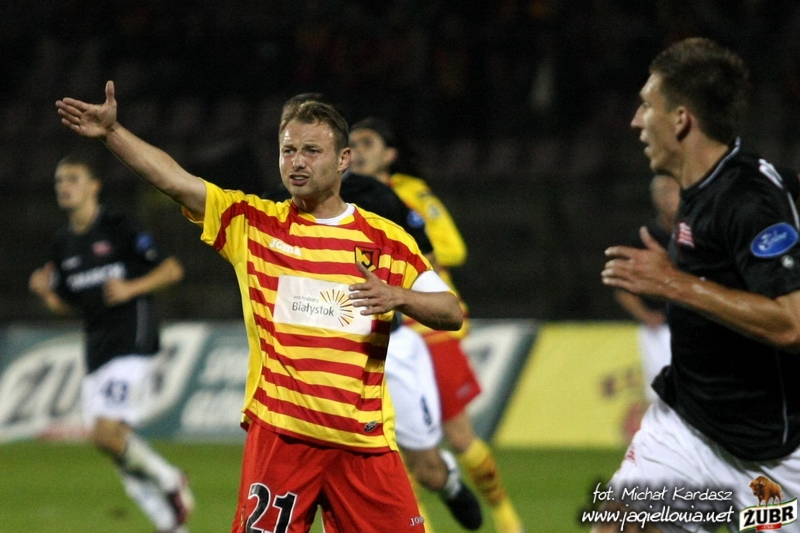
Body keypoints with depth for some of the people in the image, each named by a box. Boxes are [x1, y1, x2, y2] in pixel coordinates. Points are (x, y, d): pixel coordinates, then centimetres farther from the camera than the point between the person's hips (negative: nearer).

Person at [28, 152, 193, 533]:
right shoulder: (63, 243, 13)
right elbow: (65, 304, 21)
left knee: (108, 433, -21)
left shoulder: (119, 228, -7)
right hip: (97, 353, 8)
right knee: (110, 443, 4)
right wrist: (45, 291, 1)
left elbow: (172, 269, -5)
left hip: (131, 343, -7)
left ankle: (169, 480, 4)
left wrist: (132, 288, -18)